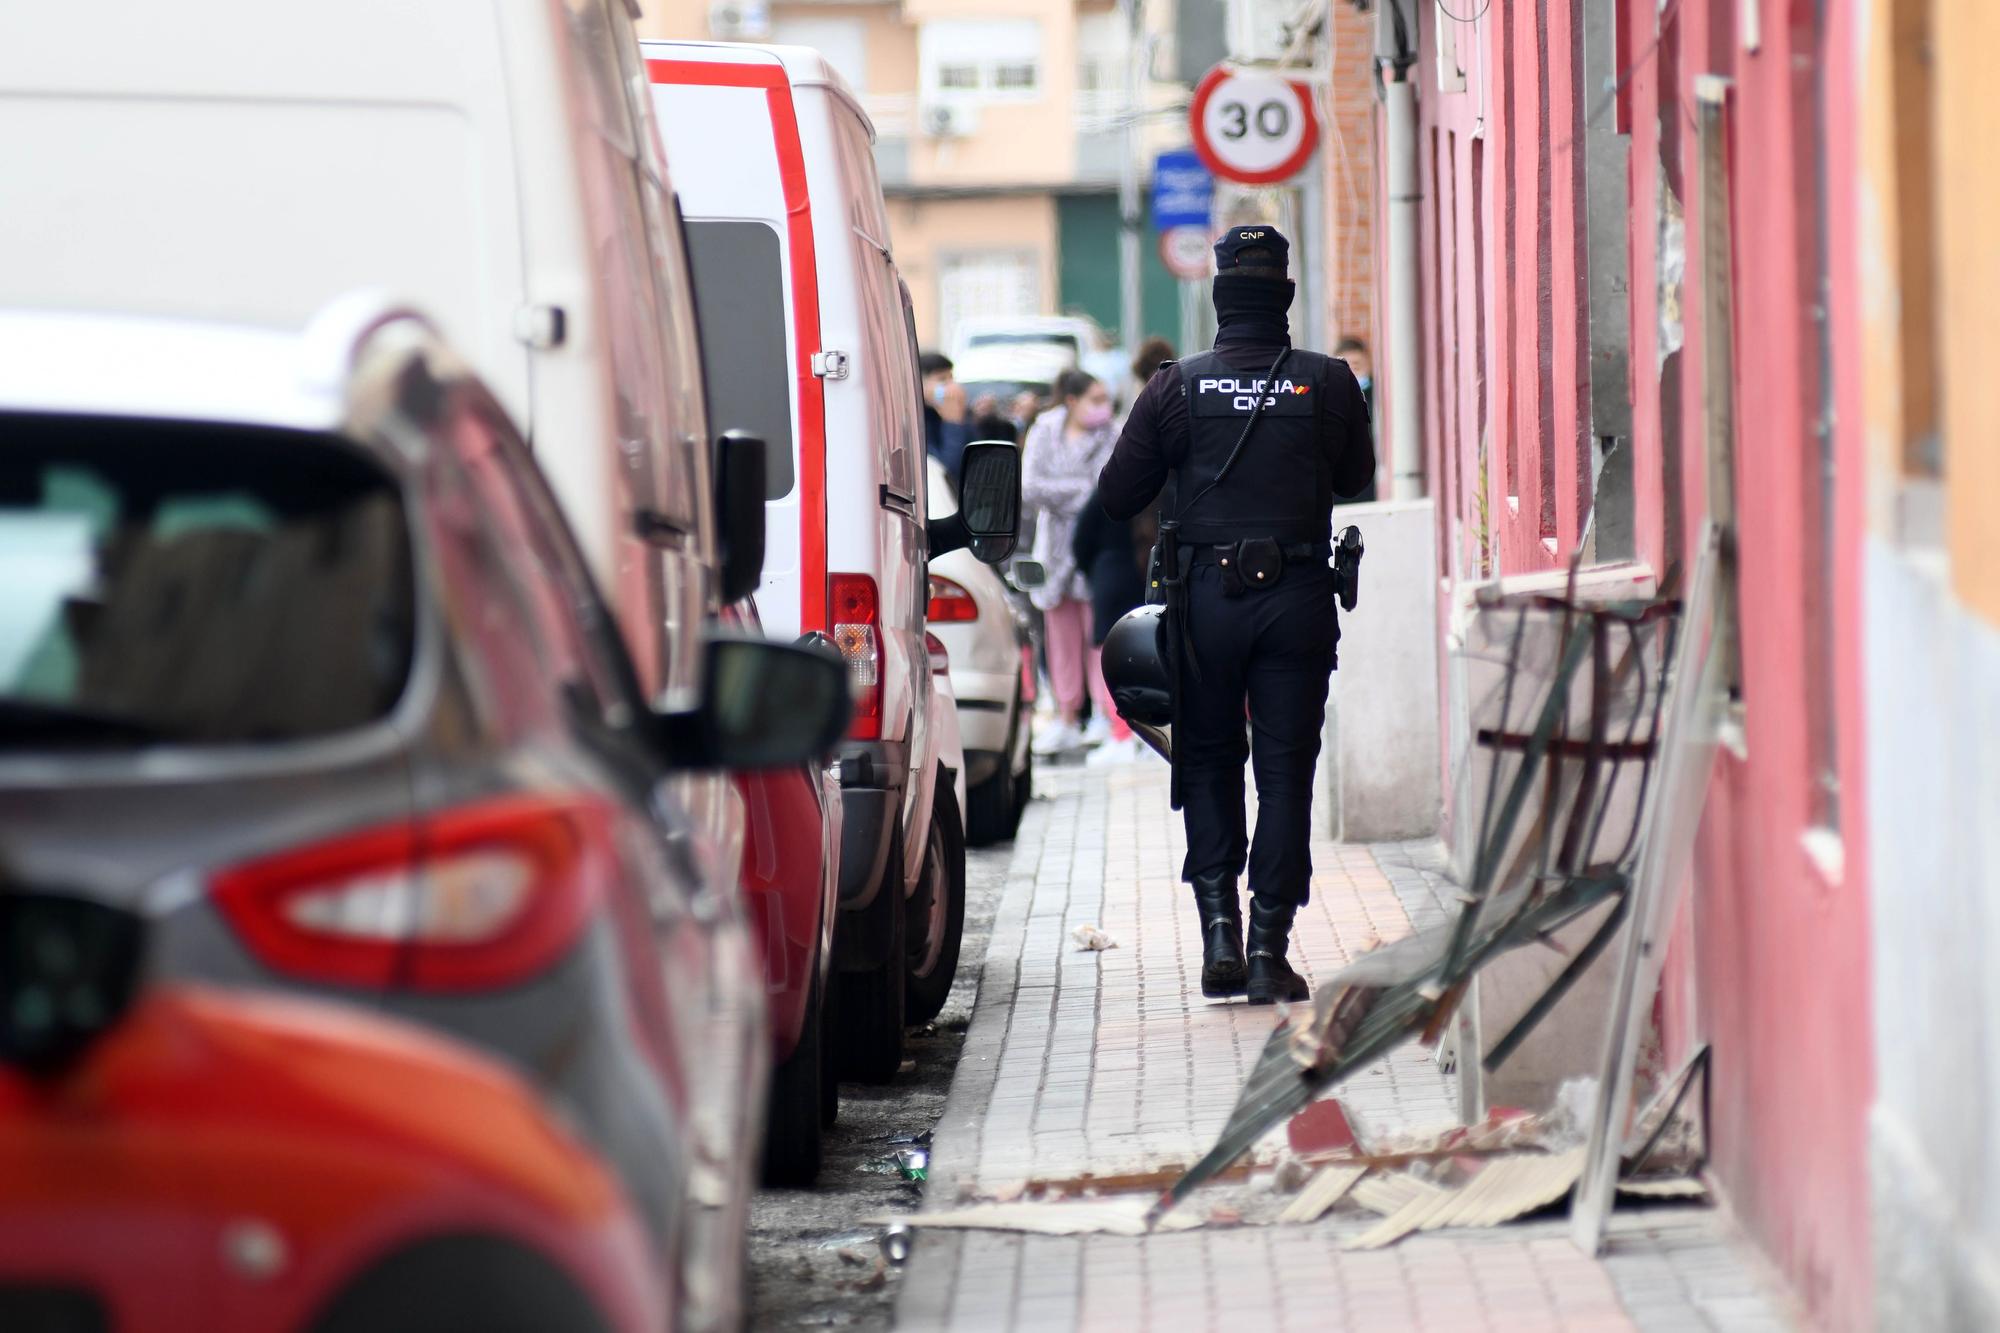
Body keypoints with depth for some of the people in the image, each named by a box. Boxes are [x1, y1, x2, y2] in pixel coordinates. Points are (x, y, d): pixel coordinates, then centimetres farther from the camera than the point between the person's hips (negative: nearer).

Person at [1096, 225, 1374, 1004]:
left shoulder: (1175, 390, -3)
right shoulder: (1328, 385, -2)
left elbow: (1116, 496, 2)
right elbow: (1355, 477, 14)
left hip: (1206, 597, 0)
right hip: (1297, 597, 0)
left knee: (1208, 764, 14)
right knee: (1285, 770, 4)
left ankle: (1219, 926, 2)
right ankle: (1269, 947, 0)